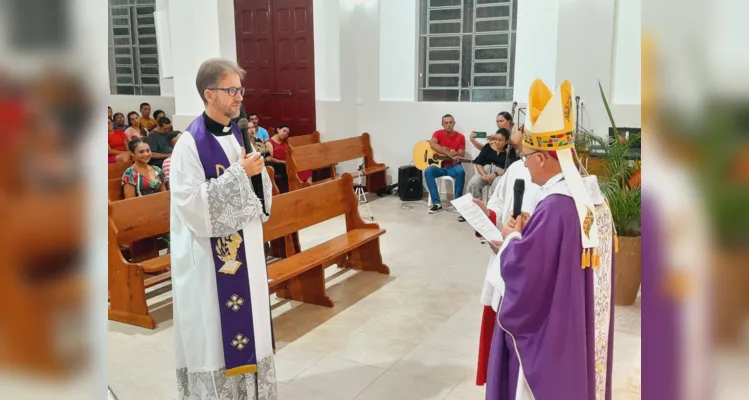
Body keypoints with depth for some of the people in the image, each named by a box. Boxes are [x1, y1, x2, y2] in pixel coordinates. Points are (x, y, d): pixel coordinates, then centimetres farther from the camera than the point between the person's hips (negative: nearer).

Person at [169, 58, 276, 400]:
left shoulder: (240, 135, 8)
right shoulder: (191, 143, -15)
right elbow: (192, 203, -22)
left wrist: (256, 173, -9)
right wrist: (239, 174, -22)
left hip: (244, 247, 7)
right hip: (211, 254, -7)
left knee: (246, 320, 15)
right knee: (214, 329, 2)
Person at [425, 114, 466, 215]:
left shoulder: (460, 137, 1)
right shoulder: (438, 133, 0)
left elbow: (462, 155, -1)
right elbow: (432, 144, -22)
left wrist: (455, 154, -25)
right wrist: (449, 154, -30)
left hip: (453, 166, 0)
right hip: (439, 165, 1)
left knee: (460, 172, -36)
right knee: (428, 171, -31)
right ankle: (437, 203, -27)